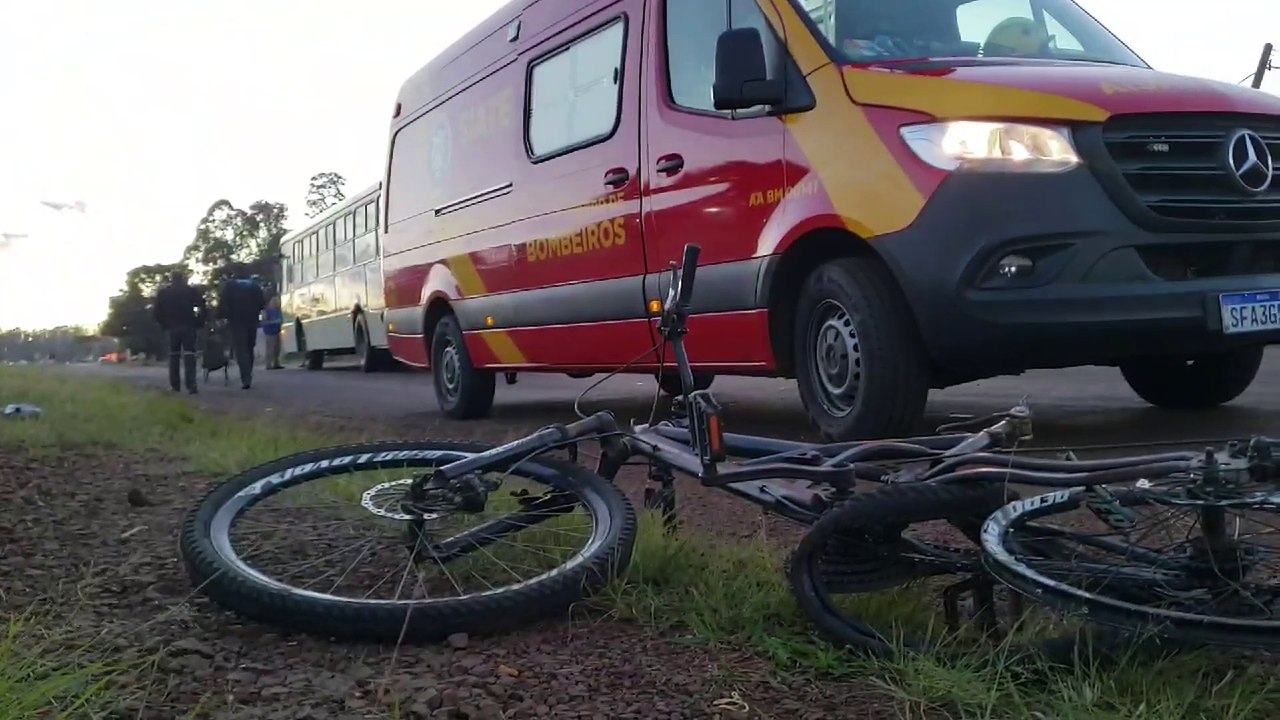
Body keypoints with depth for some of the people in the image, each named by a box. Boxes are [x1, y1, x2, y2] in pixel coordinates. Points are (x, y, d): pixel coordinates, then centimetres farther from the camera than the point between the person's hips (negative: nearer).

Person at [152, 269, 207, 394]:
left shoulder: (163, 292, 6)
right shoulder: (191, 291, 1)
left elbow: (156, 312, 0)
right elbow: (203, 307, -8)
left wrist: (164, 324, 10)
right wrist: (199, 323, 1)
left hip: (171, 328, 2)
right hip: (188, 327, -2)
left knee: (174, 356, 14)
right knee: (189, 356, -5)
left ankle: (174, 385, 13)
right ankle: (191, 385, -17)